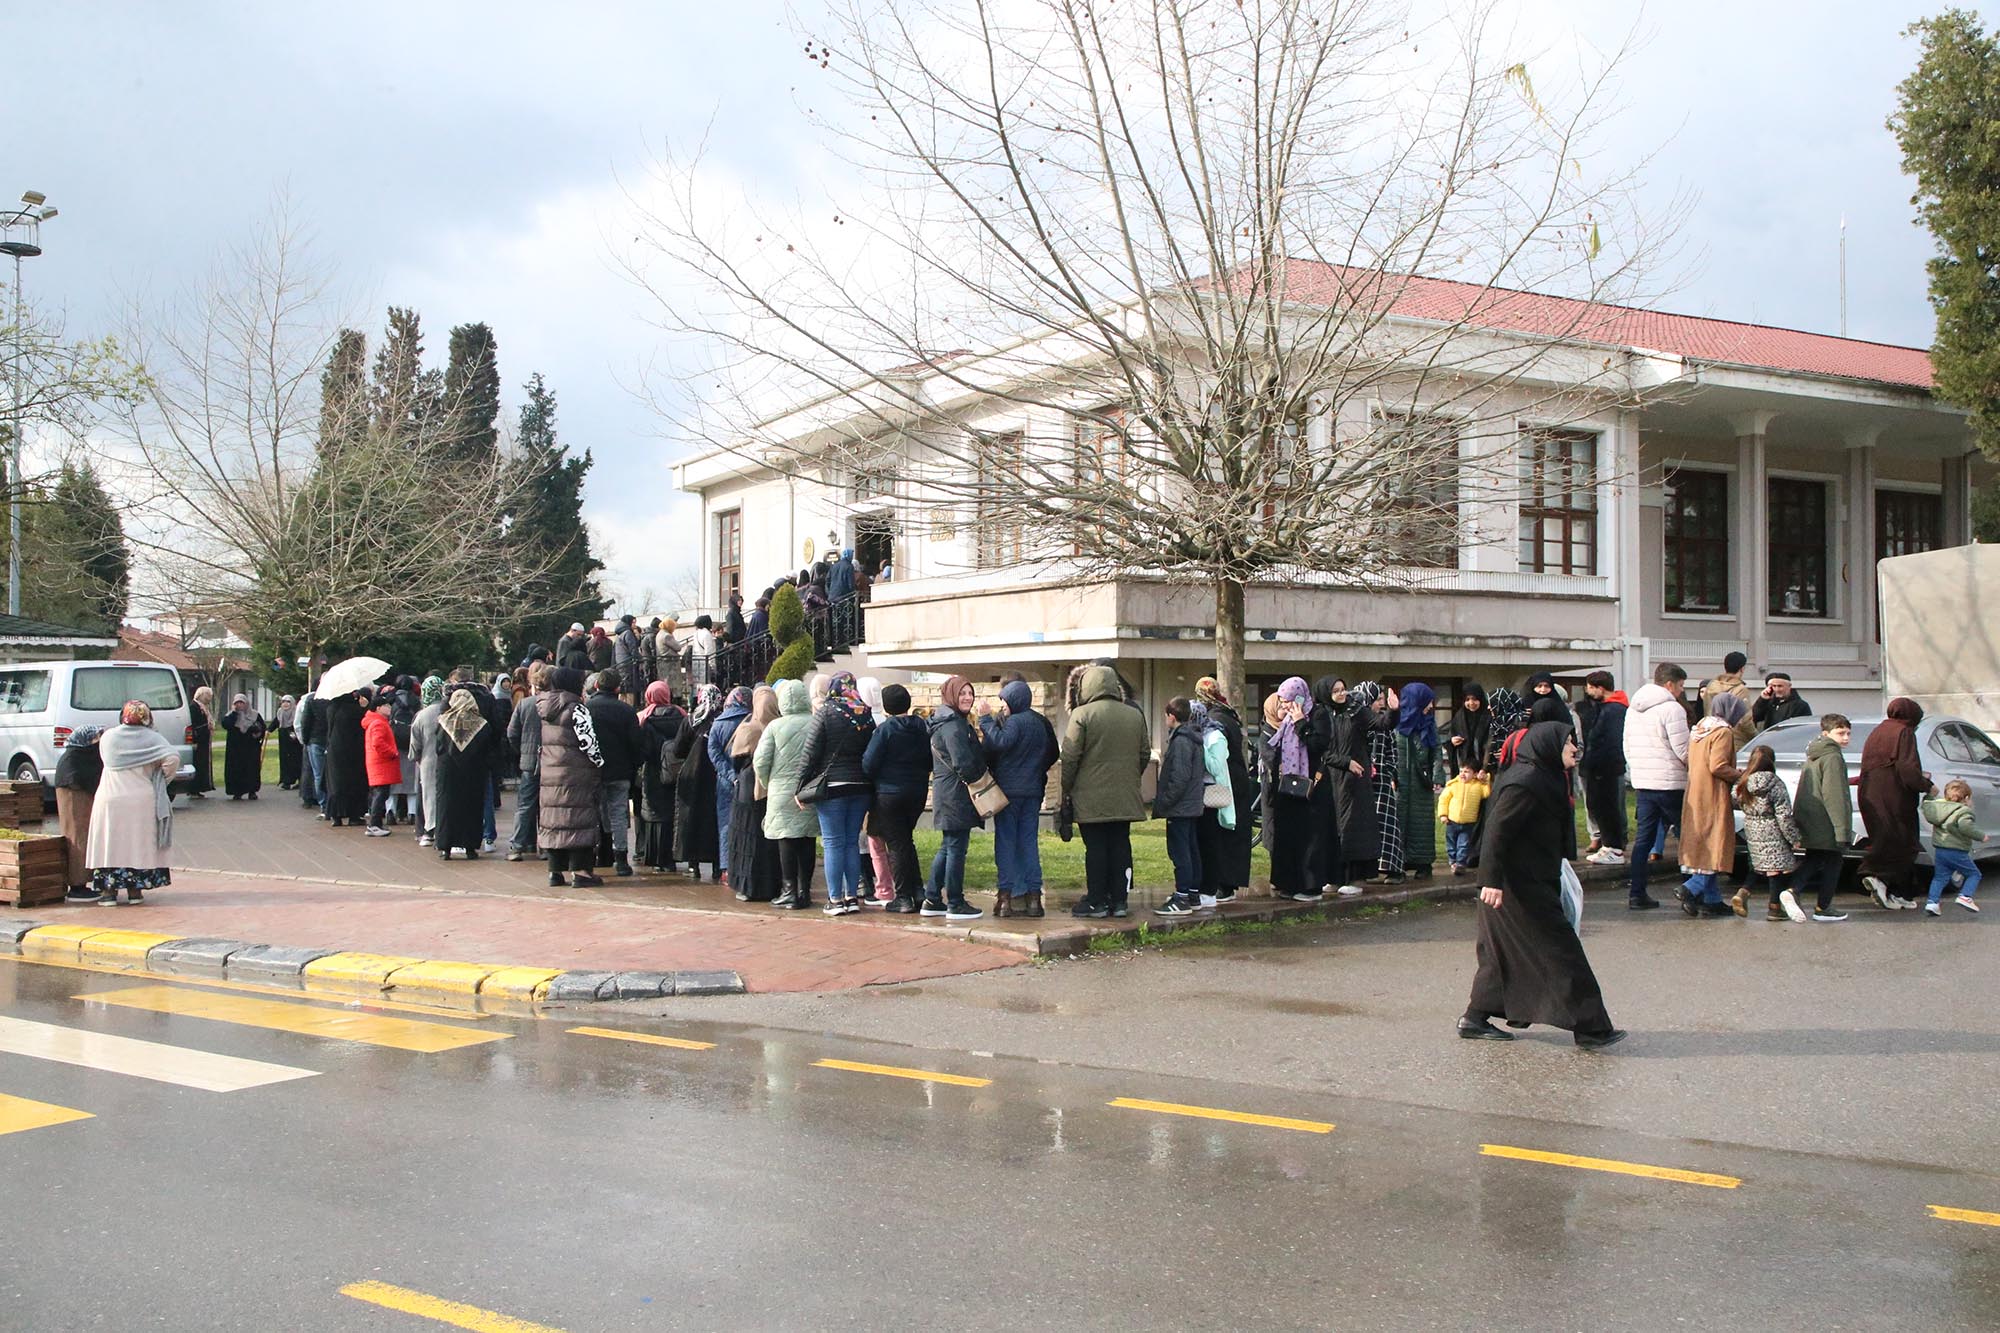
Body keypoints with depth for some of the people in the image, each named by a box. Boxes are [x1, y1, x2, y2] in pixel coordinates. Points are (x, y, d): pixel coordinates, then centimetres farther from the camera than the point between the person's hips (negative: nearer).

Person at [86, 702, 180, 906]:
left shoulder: (108, 737, 2)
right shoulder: (151, 738, -4)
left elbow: (106, 760, 9)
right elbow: (173, 757, -15)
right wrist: (159, 779, -1)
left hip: (110, 799, 1)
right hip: (142, 801, -1)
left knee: (110, 843, 8)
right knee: (138, 844, 8)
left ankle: (109, 891, 9)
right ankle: (135, 890, 9)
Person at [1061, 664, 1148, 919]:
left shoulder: (1081, 715, -9)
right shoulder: (1135, 716, 7)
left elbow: (1070, 757, -9)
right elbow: (1144, 755, 13)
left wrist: (1066, 789, 2)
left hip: (1091, 797, -4)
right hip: (1125, 797, 4)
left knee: (1096, 849, 0)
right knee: (1120, 846, 9)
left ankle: (1096, 902, 3)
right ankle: (1119, 900, 10)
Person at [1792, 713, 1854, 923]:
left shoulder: (1814, 756, 16)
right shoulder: (1833, 758, -14)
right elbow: (1834, 797, -21)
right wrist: (1842, 830, -21)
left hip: (1809, 824, 8)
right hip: (1826, 825, -8)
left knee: (1812, 861, 14)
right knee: (1832, 863, 4)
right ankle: (1822, 908, 10)